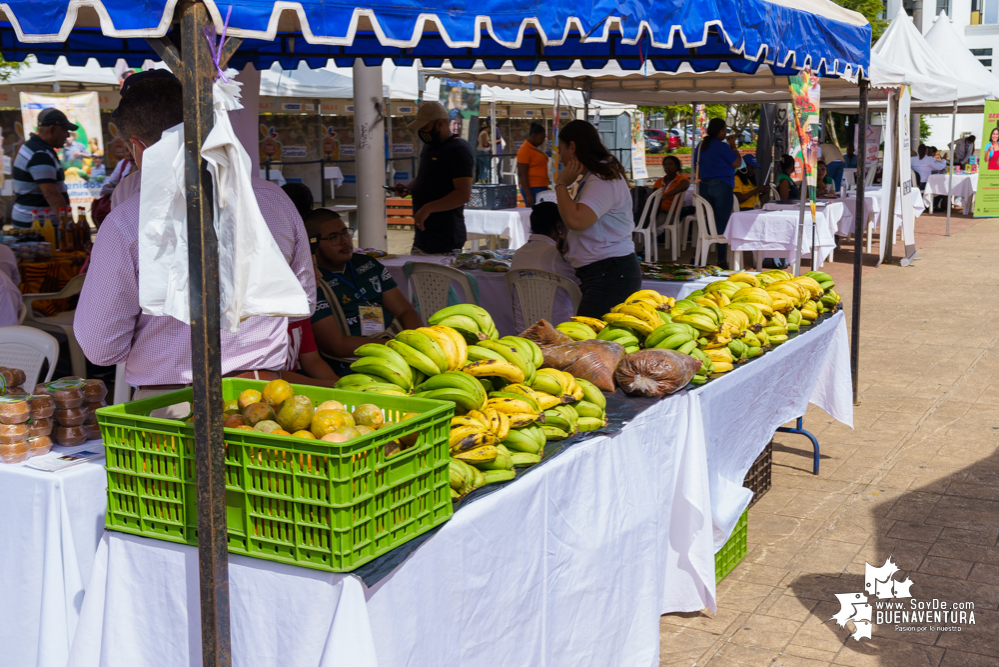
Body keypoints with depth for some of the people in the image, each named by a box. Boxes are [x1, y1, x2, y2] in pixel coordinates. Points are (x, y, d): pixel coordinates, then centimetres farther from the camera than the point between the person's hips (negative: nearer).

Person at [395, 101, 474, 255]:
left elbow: (464, 194, -20)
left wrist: (428, 208, -25)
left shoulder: (458, 150, -12)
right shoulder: (429, 147, 17)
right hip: (423, 233, 9)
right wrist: (408, 187, 9)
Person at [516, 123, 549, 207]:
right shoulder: (524, 150, -12)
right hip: (532, 189, -10)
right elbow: (521, 174, -18)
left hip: (542, 188, 10)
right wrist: (528, 195, -23)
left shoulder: (537, 149, 16)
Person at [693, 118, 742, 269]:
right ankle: (722, 260, -3)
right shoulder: (722, 146, -12)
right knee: (722, 224, -3)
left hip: (705, 187, 7)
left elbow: (696, 165, 19)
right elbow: (738, 163, -8)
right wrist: (733, 146, 2)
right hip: (722, 187, -7)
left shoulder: (701, 145, 10)